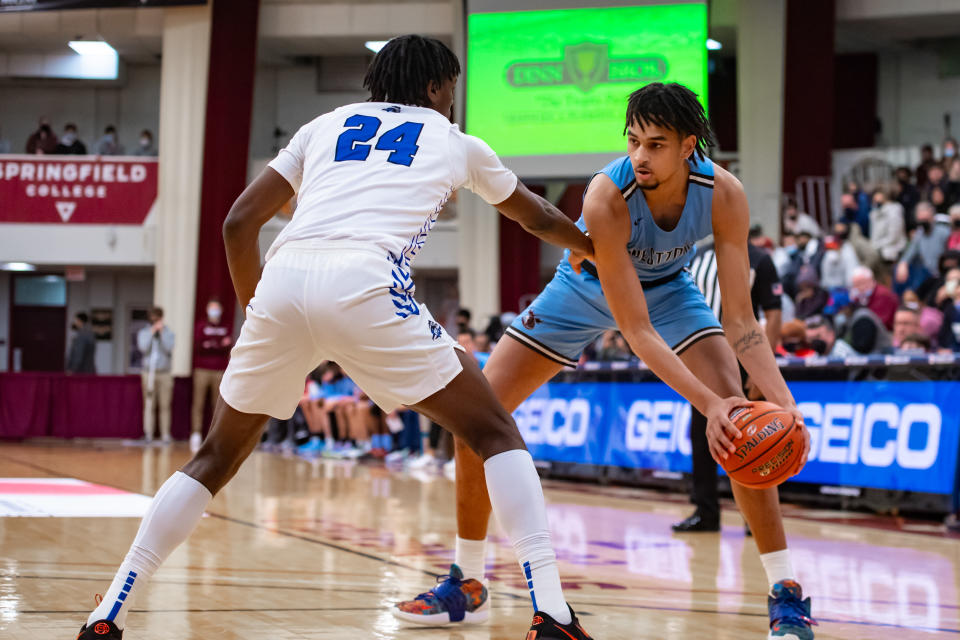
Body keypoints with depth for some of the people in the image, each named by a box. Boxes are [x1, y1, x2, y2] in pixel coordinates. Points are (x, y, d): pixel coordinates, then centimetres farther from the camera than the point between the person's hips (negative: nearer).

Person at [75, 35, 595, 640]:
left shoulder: (327, 125, 31)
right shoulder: (456, 142, 28)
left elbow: (239, 222, 22)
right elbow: (540, 218, 45)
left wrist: (257, 313, 33)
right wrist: (594, 248, 65)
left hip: (282, 279, 3)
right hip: (365, 284, -3)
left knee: (218, 456, 21)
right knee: (495, 432, 11)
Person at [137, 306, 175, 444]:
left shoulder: (169, 333, 7)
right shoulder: (143, 333, 8)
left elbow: (169, 349, -10)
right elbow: (143, 348, -9)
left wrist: (162, 333, -11)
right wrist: (152, 332, -9)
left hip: (164, 374, 0)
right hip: (149, 373, 0)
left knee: (165, 406, -1)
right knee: (149, 405, -5)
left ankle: (165, 434, 1)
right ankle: (148, 434, -6)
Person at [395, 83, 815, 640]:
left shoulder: (723, 195, -31)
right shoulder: (607, 197, -40)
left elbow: (739, 320, -27)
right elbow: (636, 330, -39)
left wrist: (783, 400, -41)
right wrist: (706, 402, -49)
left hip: (666, 285, 1)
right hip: (589, 285, -1)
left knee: (738, 415, -21)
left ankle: (786, 592, -12)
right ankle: (466, 580, 10)